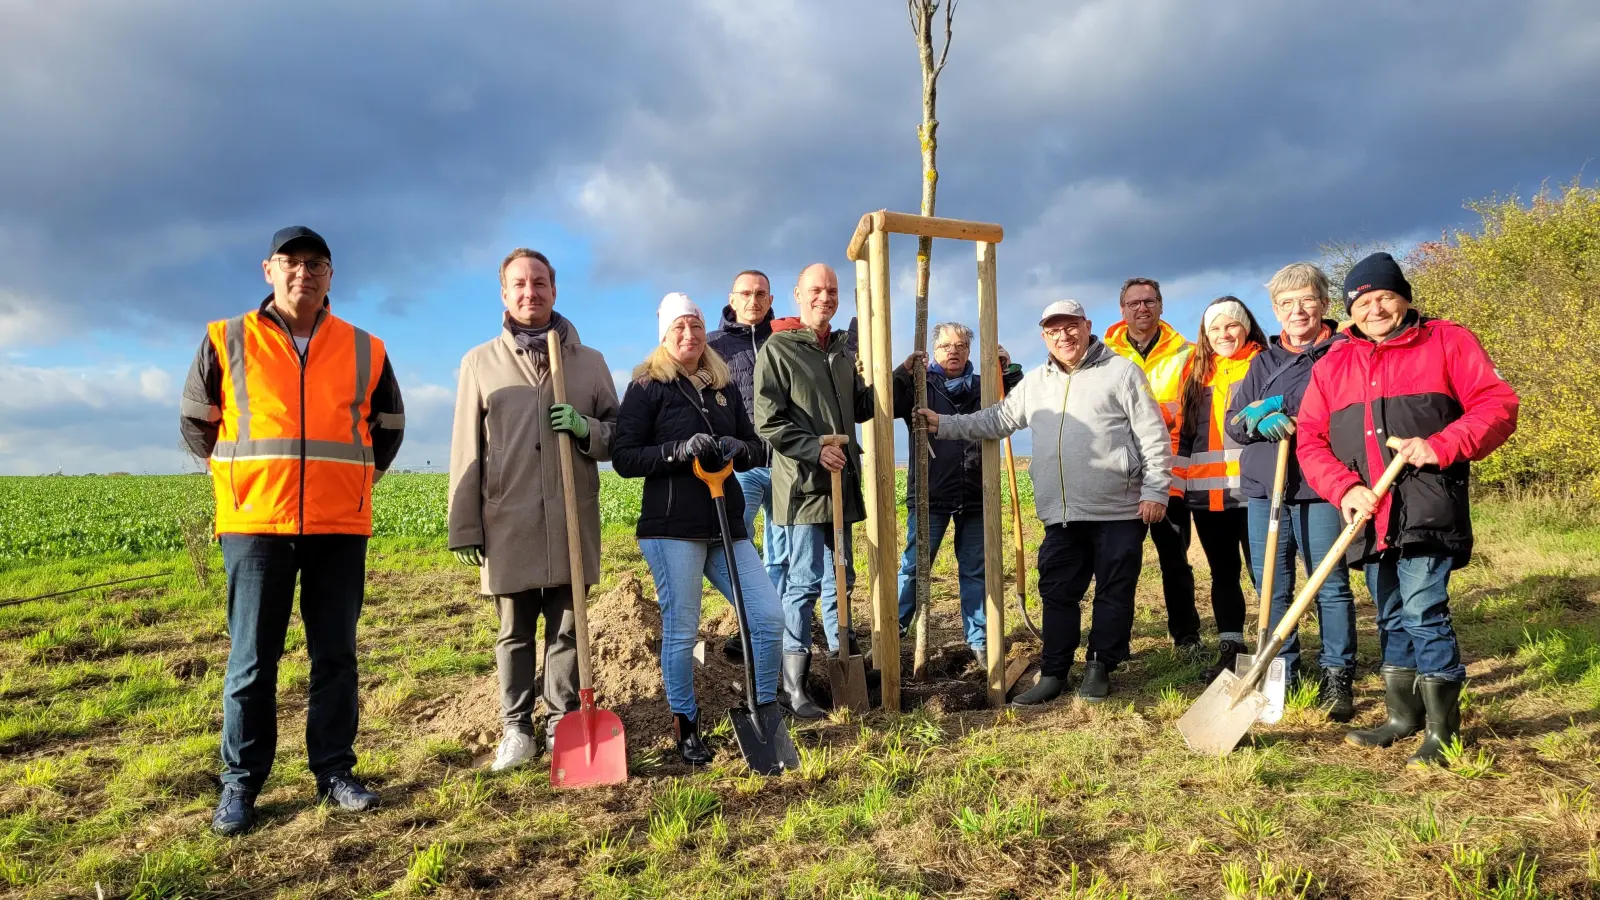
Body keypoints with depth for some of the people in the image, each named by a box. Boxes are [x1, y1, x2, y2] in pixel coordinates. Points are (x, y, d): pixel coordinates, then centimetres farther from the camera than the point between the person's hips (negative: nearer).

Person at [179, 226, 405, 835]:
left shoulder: (364, 350, 7)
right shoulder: (227, 341, 5)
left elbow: (389, 426, 19)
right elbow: (195, 421, 14)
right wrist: (239, 473, 11)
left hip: (340, 527, 1)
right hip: (255, 525, -1)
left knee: (336, 655, 7)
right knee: (251, 660, 4)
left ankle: (335, 771, 18)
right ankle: (241, 783, 16)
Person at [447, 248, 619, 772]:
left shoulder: (589, 361, 11)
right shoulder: (480, 362, 8)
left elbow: (618, 436, 14)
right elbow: (466, 450, 6)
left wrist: (587, 429, -9)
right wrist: (464, 528, 1)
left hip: (573, 521, 1)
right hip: (507, 525, -1)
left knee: (567, 630, 7)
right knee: (514, 632, 7)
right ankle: (517, 730, 19)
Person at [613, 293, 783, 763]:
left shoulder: (725, 387, 14)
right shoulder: (647, 386, 0)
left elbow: (757, 447, 16)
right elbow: (623, 457, -6)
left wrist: (739, 448, -8)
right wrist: (679, 450, -19)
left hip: (727, 526, 5)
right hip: (672, 528, -5)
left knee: (769, 618, 1)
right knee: (681, 631, 1)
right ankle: (686, 728, 20)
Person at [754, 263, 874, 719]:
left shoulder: (842, 351, 15)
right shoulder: (777, 349, -6)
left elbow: (861, 409, 19)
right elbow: (769, 422, -11)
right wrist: (815, 450, -19)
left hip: (841, 482, 7)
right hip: (802, 484, -7)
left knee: (839, 579, 15)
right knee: (804, 582, -4)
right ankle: (793, 687, 5)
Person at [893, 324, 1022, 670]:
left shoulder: (984, 386, 11)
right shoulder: (919, 385, 2)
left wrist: (1011, 372, -3)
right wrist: (903, 373, -25)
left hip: (976, 496, 3)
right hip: (929, 495, -3)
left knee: (976, 571, 9)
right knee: (914, 566, 1)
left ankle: (979, 640, 18)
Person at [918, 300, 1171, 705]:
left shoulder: (1121, 372, -2)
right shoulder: (1034, 383, 13)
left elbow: (1154, 436, -4)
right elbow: (996, 420, 15)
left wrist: (1155, 489, -10)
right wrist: (942, 424, 7)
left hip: (1119, 512, -4)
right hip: (1061, 515, 5)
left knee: (1114, 593, 6)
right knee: (1057, 595, 9)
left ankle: (1100, 668, 21)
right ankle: (1053, 673, 19)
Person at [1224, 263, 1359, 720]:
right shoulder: (1264, 360, 17)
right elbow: (1233, 421, 12)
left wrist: (1293, 420, -15)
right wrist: (1259, 418, -11)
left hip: (1319, 490, -4)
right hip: (1263, 490, 4)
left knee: (1331, 587, 2)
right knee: (1271, 588, 8)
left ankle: (1337, 677, 13)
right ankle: (1280, 674, 19)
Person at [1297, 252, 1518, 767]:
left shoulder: (1446, 342, 4)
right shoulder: (1331, 366, 13)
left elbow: (1499, 405, -2)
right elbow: (1311, 439, 8)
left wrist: (1440, 446, -17)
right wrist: (1345, 488, -8)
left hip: (1427, 509, -5)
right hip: (1371, 516, 5)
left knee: (1424, 613, -10)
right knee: (1391, 619, 14)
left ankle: (1443, 730, 4)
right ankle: (1404, 717, 28)